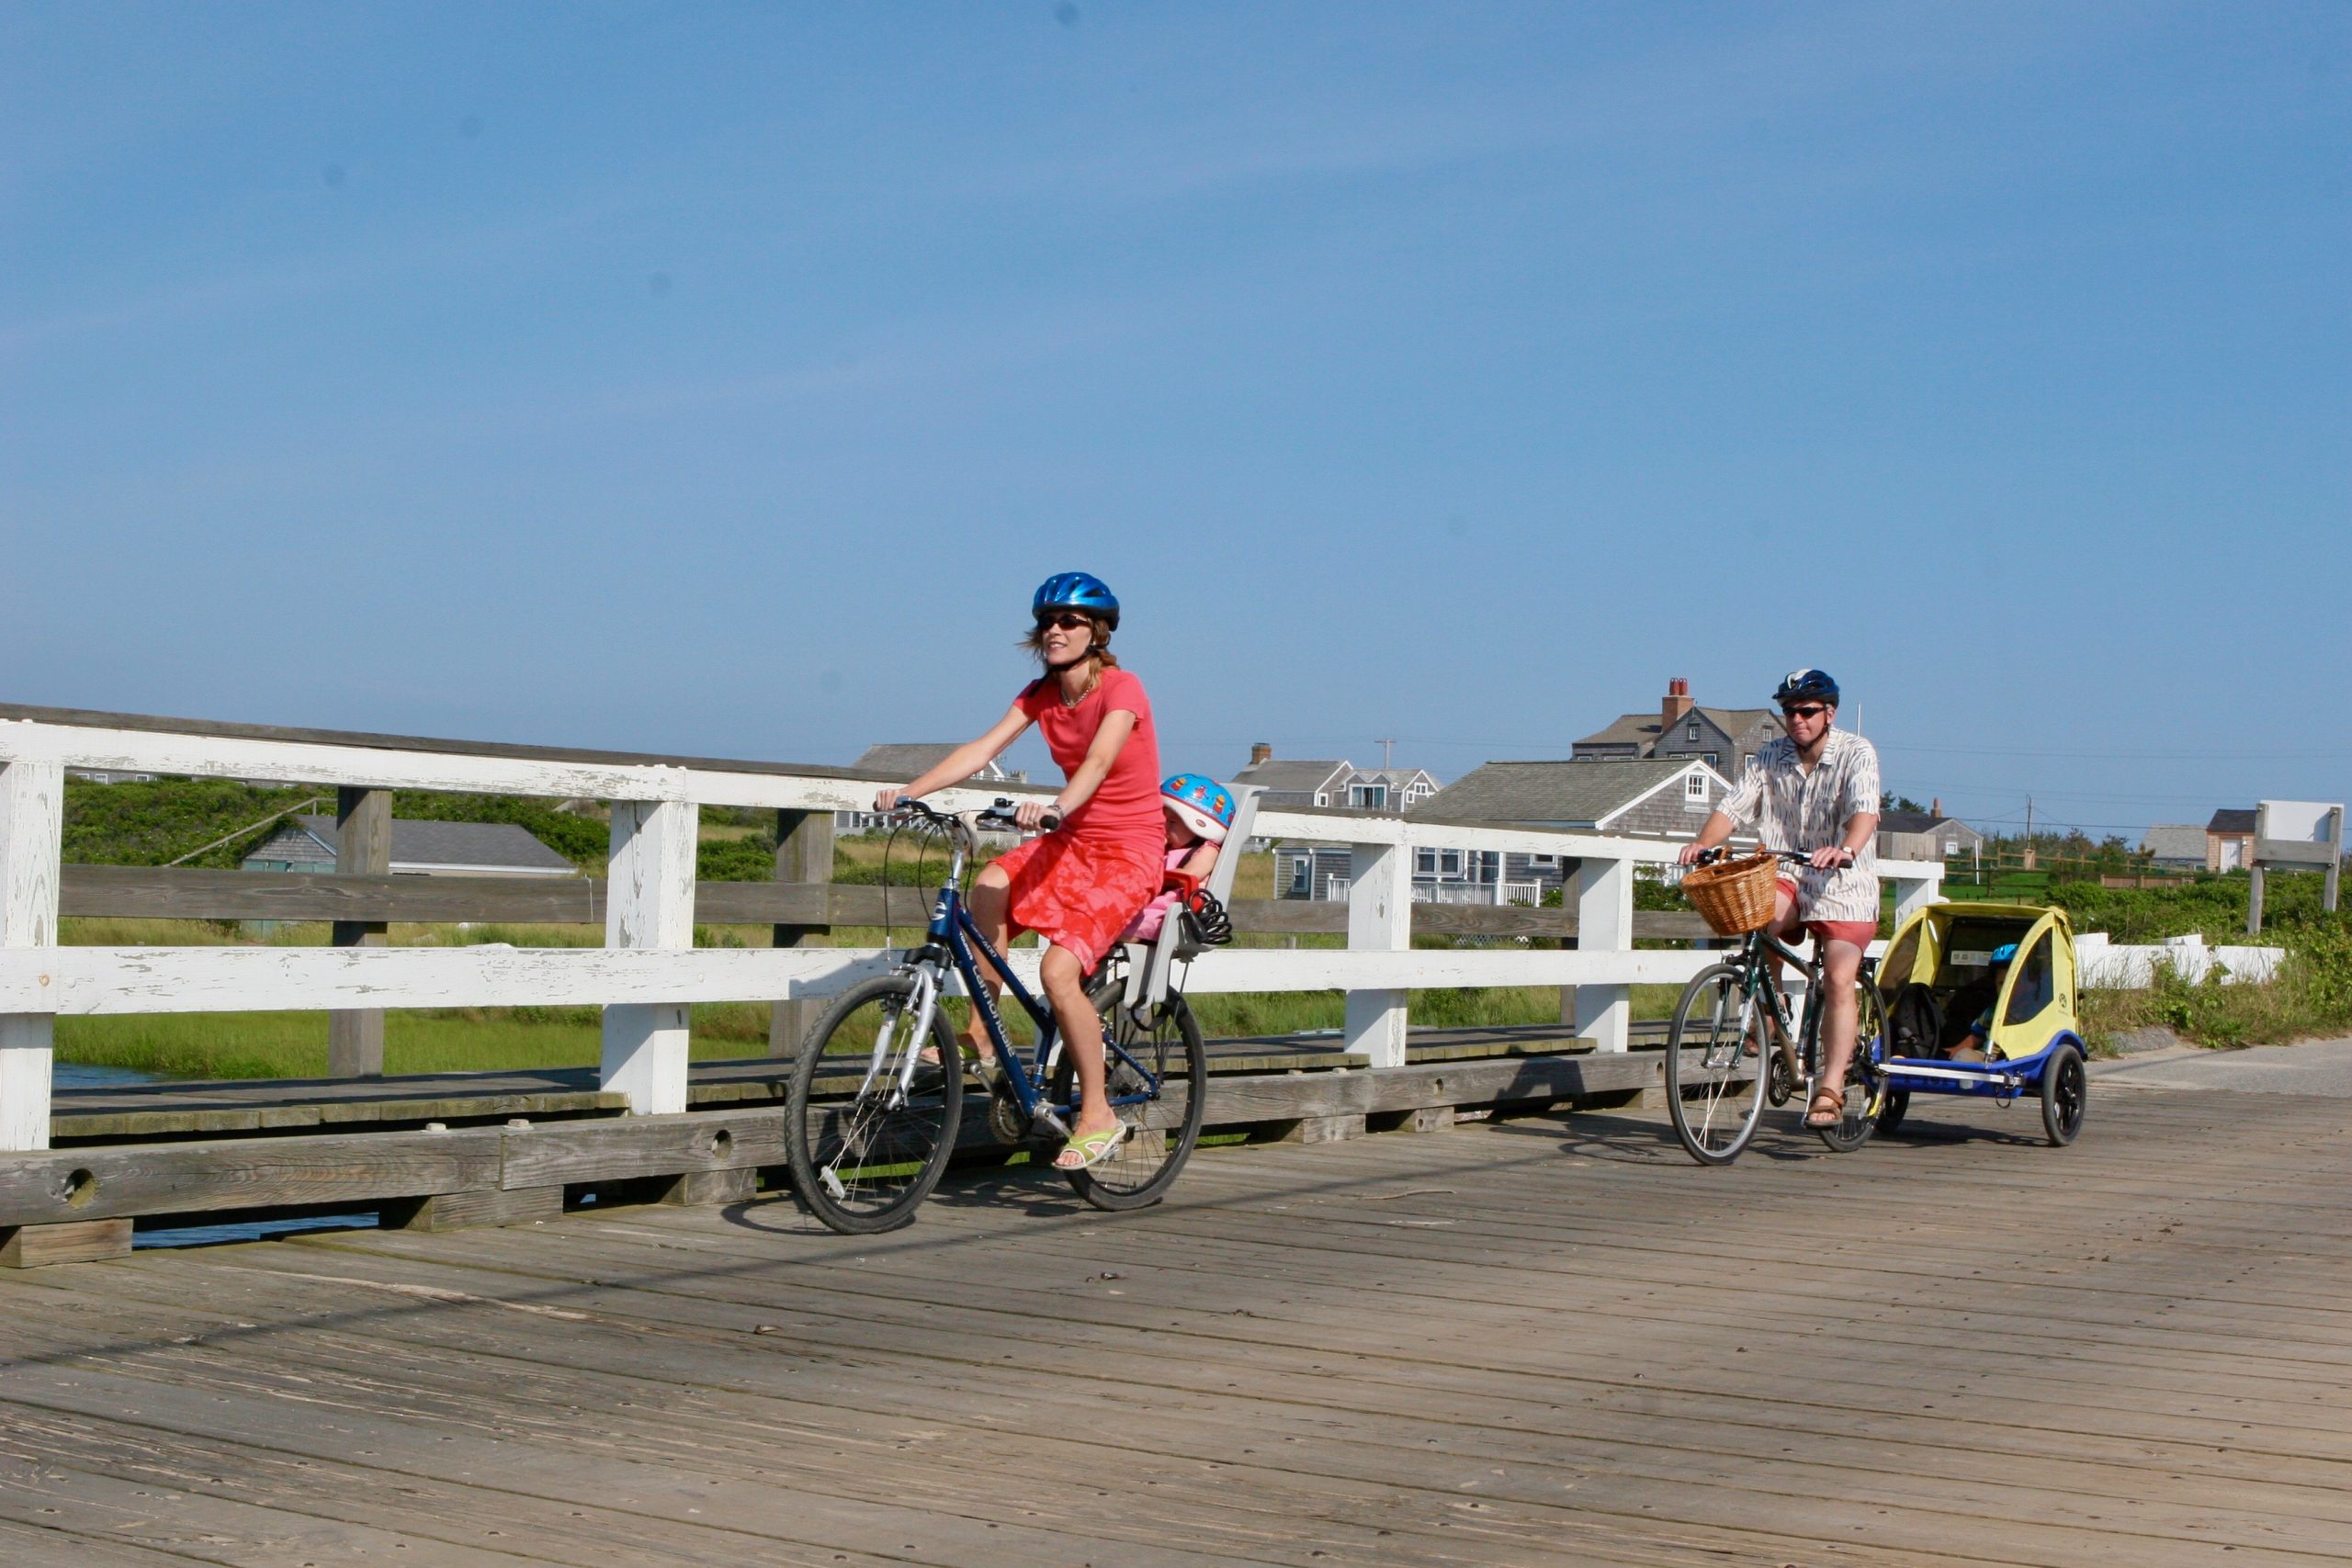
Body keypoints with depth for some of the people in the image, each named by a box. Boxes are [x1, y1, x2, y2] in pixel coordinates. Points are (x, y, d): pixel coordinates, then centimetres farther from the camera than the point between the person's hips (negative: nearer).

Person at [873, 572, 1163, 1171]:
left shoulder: (1121, 690, -15)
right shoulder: (1040, 694, 3)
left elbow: (1098, 762, -33)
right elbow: (981, 750, -7)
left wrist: (1055, 808, -52)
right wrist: (909, 790, -20)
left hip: (1129, 852, -6)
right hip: (1075, 841, 6)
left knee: (1058, 968, -22)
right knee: (990, 884, -25)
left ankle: (1098, 1116, -8)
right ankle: (979, 1035, -13)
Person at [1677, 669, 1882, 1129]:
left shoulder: (1856, 754, -8)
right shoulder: (1771, 757, 4)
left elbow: (1865, 812, -24)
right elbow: (1734, 805, -5)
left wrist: (1844, 850, -45)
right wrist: (1703, 842, -25)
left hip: (1844, 884, -3)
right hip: (1789, 880, 3)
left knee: (1839, 980, -17)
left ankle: (1830, 1089, -14)